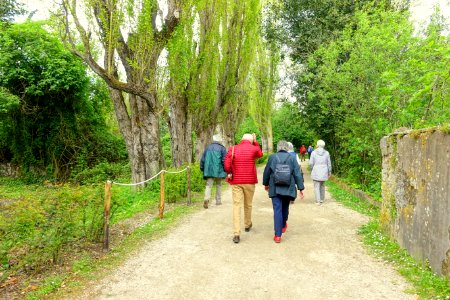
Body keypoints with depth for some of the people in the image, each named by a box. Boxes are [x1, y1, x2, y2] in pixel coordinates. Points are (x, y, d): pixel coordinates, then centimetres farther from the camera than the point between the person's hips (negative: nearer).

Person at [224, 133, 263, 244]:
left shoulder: (232, 149, -1)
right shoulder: (254, 149, -3)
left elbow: (226, 166, -9)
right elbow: (260, 154, 21)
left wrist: (230, 173, 8)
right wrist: (255, 142, 24)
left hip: (236, 182, 0)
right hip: (250, 181, 0)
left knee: (236, 205, -1)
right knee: (248, 204, 18)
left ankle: (237, 233, -8)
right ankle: (247, 225, 39)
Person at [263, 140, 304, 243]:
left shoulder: (272, 157, -1)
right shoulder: (292, 158, 0)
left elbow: (266, 172, 6)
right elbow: (297, 174, -3)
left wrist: (266, 184, 22)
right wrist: (301, 188, 1)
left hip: (275, 189, -1)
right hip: (288, 189, 1)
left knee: (277, 210, -2)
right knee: (285, 208, 21)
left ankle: (278, 235, -5)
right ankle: (283, 226, 43)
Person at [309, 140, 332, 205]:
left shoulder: (313, 152, -6)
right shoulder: (326, 153, 0)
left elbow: (311, 163, -5)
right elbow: (329, 163, 4)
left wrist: (312, 169, 12)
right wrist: (329, 172, 14)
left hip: (316, 172, -3)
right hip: (324, 172, 3)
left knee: (316, 186, 0)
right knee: (322, 186, 17)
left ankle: (318, 201, -4)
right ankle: (322, 199, 24)